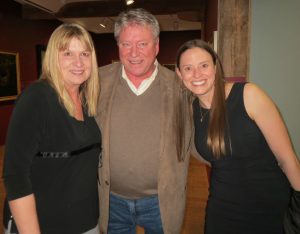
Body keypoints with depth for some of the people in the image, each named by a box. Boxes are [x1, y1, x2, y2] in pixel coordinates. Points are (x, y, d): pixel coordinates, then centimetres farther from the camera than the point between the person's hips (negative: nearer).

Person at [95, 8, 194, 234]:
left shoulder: (177, 85, -10)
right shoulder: (99, 81, -9)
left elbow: (187, 141, 3)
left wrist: (176, 188, 3)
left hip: (161, 201, 0)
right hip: (111, 200, 1)